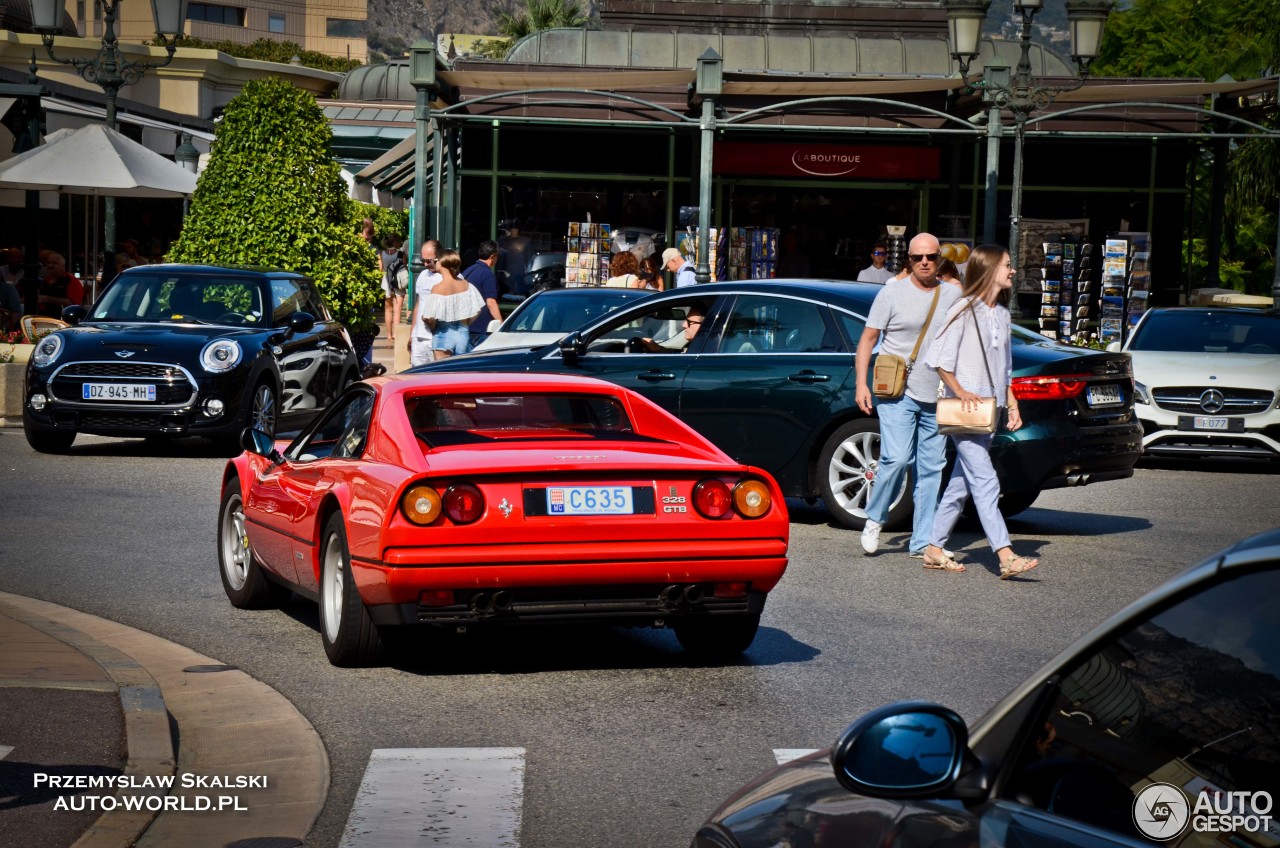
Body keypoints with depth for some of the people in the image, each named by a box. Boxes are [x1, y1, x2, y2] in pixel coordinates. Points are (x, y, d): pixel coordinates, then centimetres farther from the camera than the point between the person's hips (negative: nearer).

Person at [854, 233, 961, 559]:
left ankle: (922, 542, 10)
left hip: (936, 398, 4)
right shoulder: (893, 293, -1)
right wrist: (861, 384, -7)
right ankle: (874, 519, 5)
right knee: (897, 459, -18)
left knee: (931, 469, 4)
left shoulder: (953, 295, 9)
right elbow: (868, 338, 2)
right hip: (897, 394, -4)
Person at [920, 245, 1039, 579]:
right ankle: (1006, 557, -23)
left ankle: (934, 549, 19)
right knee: (985, 482, -15)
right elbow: (939, 359, -11)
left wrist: (1012, 404, 15)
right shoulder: (964, 311, -8)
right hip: (963, 412, -8)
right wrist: (959, 392, -21)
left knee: (961, 484, 11)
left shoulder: (1001, 314, 16)